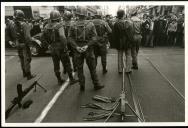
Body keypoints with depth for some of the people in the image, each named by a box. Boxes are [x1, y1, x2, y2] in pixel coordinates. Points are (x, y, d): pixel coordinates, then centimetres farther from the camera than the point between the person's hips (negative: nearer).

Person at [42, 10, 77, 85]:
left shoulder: (47, 26, 1)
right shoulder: (59, 26, -19)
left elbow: (43, 36, 14)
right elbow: (62, 37, -31)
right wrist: (65, 46, -20)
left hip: (52, 48, 6)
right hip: (61, 48, -5)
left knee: (56, 65, 14)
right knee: (67, 64, 8)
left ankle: (59, 80, 24)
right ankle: (71, 79, 16)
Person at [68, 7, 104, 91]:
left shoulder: (73, 26, -2)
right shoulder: (90, 24, -4)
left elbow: (70, 38, -9)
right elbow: (94, 37, -12)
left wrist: (76, 47, -14)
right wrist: (87, 45, -16)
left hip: (77, 50, 1)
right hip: (88, 49, -1)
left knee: (79, 68, 12)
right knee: (92, 68, 10)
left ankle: (82, 86, 19)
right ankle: (96, 85, 19)